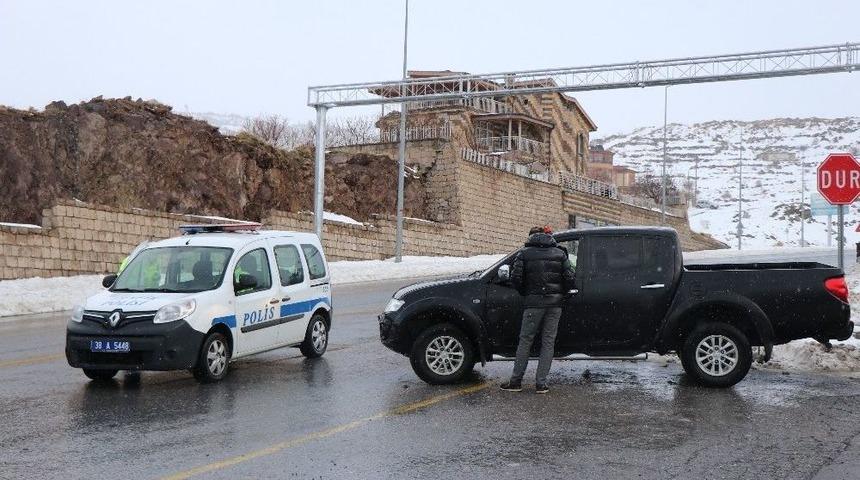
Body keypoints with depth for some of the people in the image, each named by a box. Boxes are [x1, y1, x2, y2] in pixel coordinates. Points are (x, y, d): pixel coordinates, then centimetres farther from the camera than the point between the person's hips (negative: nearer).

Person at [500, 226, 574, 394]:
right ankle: (541, 384, 5)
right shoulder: (560, 253, 7)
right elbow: (569, 278, 0)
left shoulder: (524, 253, 1)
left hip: (533, 303, -2)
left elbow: (516, 278, -7)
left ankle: (516, 382, 8)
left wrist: (525, 293, 9)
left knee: (525, 341, 7)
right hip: (555, 304, 2)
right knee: (548, 342, 7)